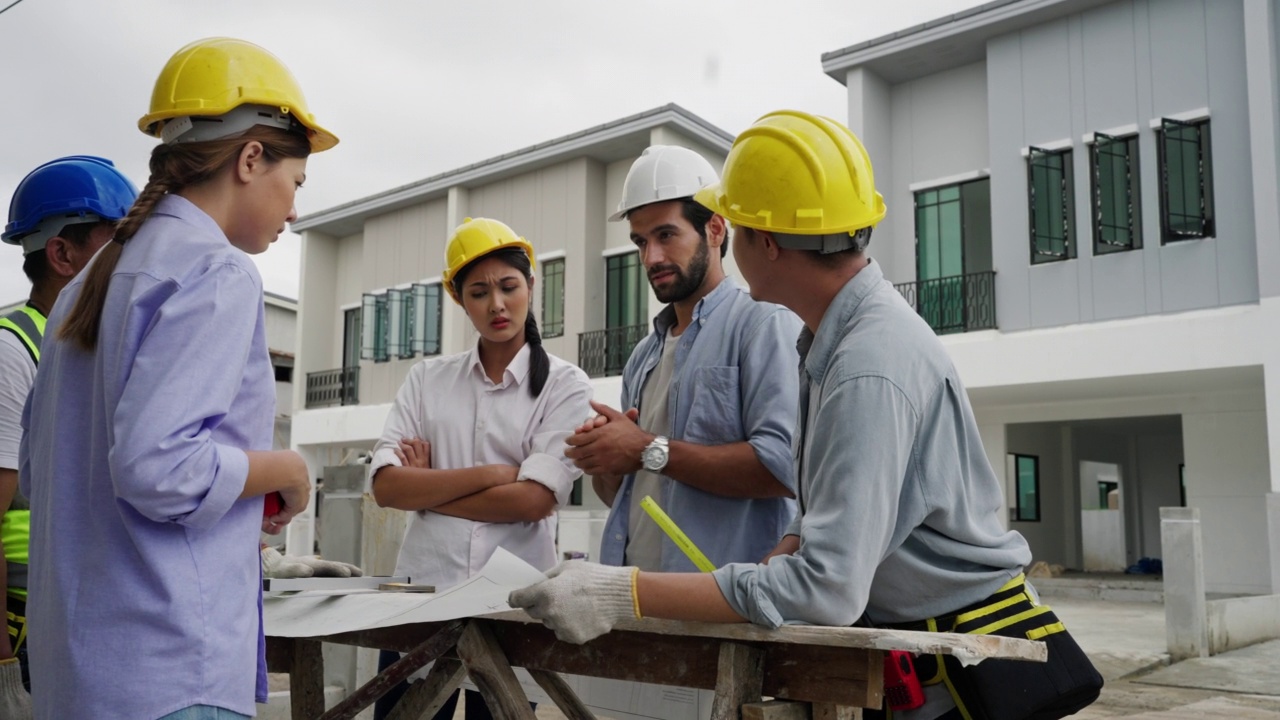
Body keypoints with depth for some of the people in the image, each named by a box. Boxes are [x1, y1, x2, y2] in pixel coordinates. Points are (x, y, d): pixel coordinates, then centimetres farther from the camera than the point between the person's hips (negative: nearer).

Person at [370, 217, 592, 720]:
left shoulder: (564, 384, -1)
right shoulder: (426, 379, 8)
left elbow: (534, 500, -13)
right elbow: (387, 486, -4)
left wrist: (426, 491, -5)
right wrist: (491, 473, -12)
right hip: (422, 589, 2)